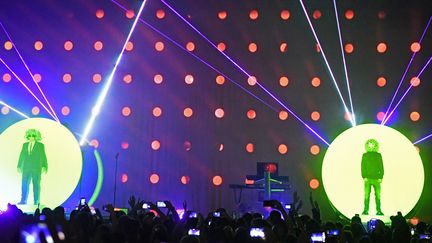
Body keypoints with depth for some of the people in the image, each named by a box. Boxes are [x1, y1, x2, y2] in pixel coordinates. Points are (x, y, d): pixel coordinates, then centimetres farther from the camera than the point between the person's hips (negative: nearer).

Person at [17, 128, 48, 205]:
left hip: (36, 168, -3)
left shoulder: (40, 145, 2)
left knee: (36, 185, -1)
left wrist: (44, 167, -15)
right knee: (24, 184, -2)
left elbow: (43, 156, -4)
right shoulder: (25, 145, 13)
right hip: (26, 168, 3)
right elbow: (21, 156, 13)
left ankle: (36, 201, 2)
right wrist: (19, 166, 6)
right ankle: (23, 200, 1)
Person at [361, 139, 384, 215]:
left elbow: (381, 167, 7)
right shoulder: (365, 156, 6)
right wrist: (364, 177, -6)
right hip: (367, 178, -1)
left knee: (378, 195, -1)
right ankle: (366, 210, 2)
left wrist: (380, 177, -2)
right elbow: (363, 167, 3)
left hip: (376, 178, 1)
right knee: (366, 195, -2)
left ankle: (378, 210, 3)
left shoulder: (378, 155, 8)